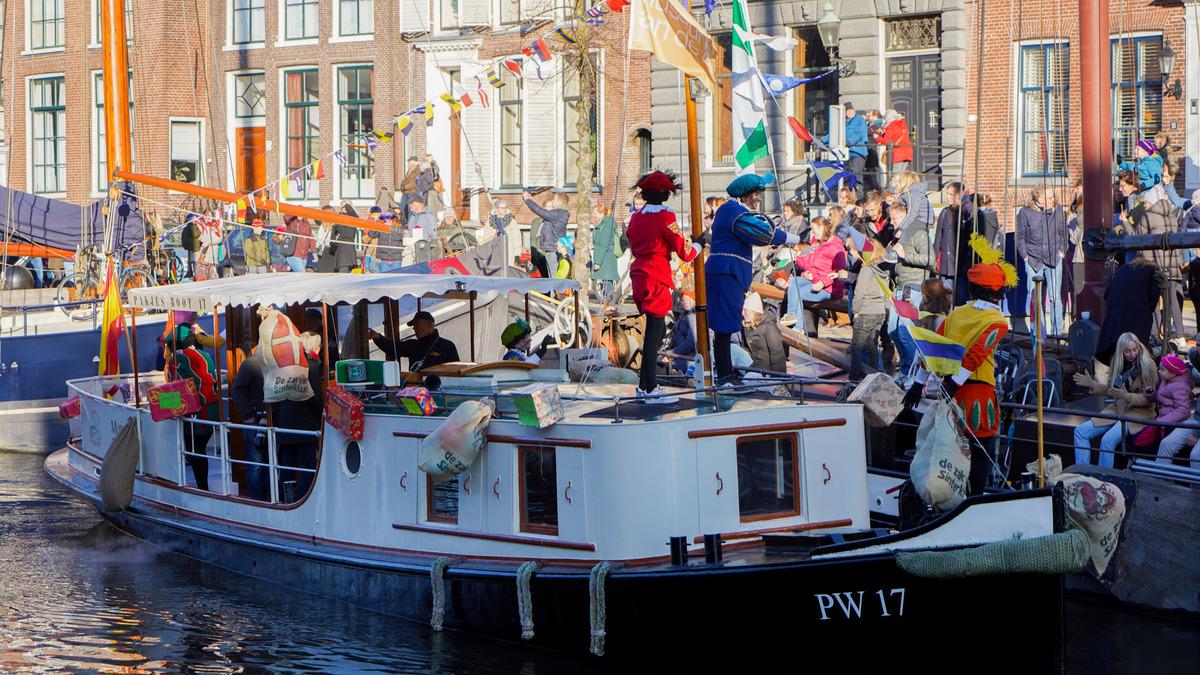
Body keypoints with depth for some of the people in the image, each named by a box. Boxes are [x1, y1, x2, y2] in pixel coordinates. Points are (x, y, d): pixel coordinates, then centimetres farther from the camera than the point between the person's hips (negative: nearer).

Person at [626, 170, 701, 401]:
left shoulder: (636, 218, 10)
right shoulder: (666, 217, -11)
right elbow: (684, 252, -8)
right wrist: (699, 245, 13)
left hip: (639, 275, 8)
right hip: (656, 278, -8)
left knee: (657, 331, 17)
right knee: (654, 332, -6)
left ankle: (644, 384, 18)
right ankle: (650, 388, -5)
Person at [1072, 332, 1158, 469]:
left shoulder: (1147, 365, -11)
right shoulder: (1118, 363, 7)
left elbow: (1148, 398, -12)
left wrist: (1127, 397, -28)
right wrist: (1092, 385, 0)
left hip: (1139, 411, -7)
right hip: (1117, 409, 7)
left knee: (1108, 440, -30)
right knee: (1080, 432, -7)